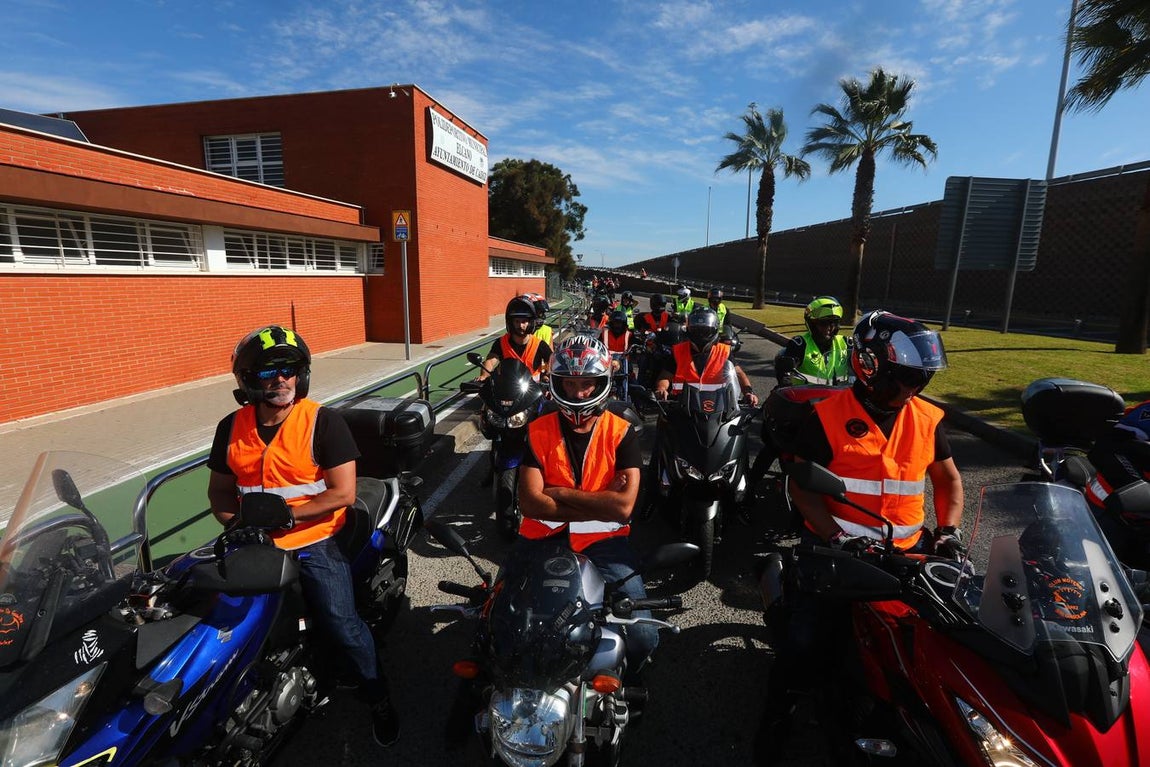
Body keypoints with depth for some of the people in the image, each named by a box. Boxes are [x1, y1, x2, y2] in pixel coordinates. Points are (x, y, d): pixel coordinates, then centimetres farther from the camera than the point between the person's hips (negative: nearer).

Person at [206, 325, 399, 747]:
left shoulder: (324, 422, -11)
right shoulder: (232, 427, 5)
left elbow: (343, 493, -13)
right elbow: (219, 490, 13)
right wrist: (234, 522, -6)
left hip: (313, 542, -5)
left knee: (341, 625, -13)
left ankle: (377, 696, 14)